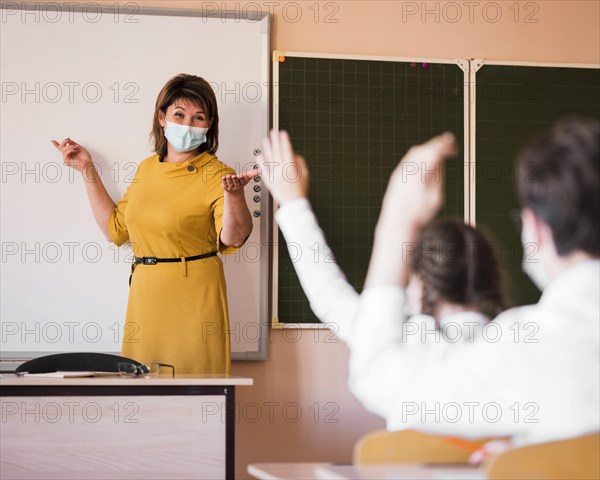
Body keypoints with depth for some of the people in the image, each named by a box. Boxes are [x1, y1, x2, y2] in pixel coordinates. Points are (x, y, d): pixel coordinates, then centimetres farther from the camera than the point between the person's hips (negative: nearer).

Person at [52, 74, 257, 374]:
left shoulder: (215, 175, -8)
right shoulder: (148, 168, 11)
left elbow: (233, 238, -23)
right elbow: (115, 228, 18)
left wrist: (233, 194, -41)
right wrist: (87, 170, 18)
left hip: (192, 298, -6)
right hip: (145, 297, 6)